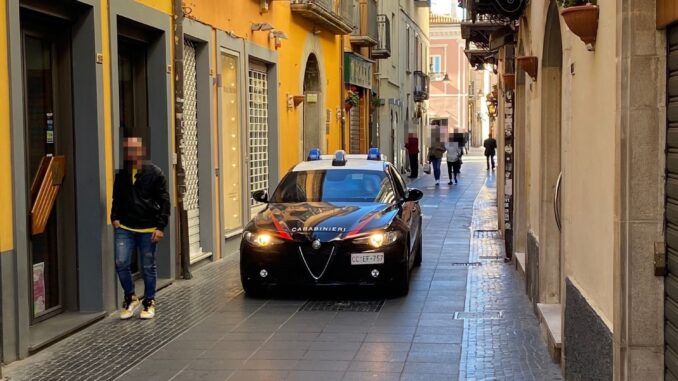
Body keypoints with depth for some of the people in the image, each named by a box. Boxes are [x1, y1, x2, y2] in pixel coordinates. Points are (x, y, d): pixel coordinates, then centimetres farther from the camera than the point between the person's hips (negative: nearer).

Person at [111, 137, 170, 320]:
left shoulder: (154, 173, -4)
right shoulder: (121, 173, 5)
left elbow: (164, 201, -3)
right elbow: (116, 198, 16)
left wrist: (160, 226, -9)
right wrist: (114, 217, 1)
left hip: (148, 229, -2)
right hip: (124, 228, 2)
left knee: (148, 267, 6)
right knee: (121, 263, -8)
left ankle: (149, 303, 21)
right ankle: (130, 297, 14)